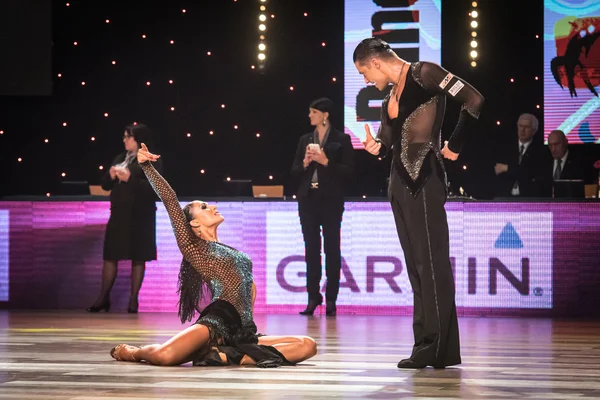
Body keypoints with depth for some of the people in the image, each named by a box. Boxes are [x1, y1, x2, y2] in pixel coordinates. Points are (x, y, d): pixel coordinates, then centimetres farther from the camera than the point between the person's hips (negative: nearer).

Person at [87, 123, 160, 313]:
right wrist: (110, 176, -6)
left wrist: (130, 179, -21)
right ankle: (103, 298, 13)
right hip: (118, 214, 6)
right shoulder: (120, 158, 15)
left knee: (138, 258, 0)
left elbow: (154, 187, -15)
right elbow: (105, 185, 16)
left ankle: (133, 299, 7)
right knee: (110, 255, 6)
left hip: (139, 216, -6)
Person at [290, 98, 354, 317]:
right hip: (308, 198, 4)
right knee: (311, 248, 4)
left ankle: (331, 299, 2)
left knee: (332, 248, -1)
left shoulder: (341, 140, 0)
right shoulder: (305, 140, 13)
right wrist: (305, 163, -8)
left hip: (330, 199, -4)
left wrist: (326, 162, -15)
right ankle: (313, 297, 8)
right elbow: (294, 171, 11)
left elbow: (348, 171, -6)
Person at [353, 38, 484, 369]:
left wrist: (454, 145, -9)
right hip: (400, 182, 10)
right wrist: (376, 147, -5)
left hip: (424, 180, -9)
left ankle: (436, 347, -9)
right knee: (416, 266, 8)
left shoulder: (423, 75, -7)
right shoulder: (391, 96, 19)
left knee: (431, 262, -9)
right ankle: (430, 347, 11)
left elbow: (473, 100, -15)